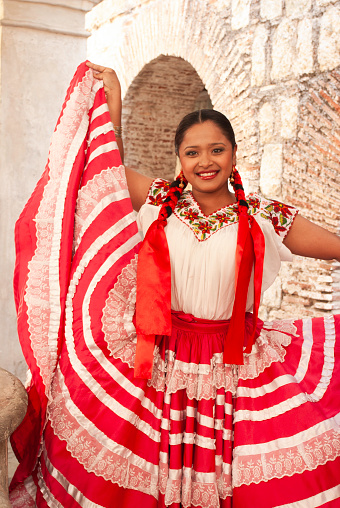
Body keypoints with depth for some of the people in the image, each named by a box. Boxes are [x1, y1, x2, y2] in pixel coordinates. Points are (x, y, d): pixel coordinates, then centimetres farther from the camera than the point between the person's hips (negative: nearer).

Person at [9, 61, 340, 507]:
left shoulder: (262, 218, -1)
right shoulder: (160, 201, 2)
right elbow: (109, 168, 11)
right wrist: (112, 102, 14)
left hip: (235, 367, 0)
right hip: (159, 363, 1)